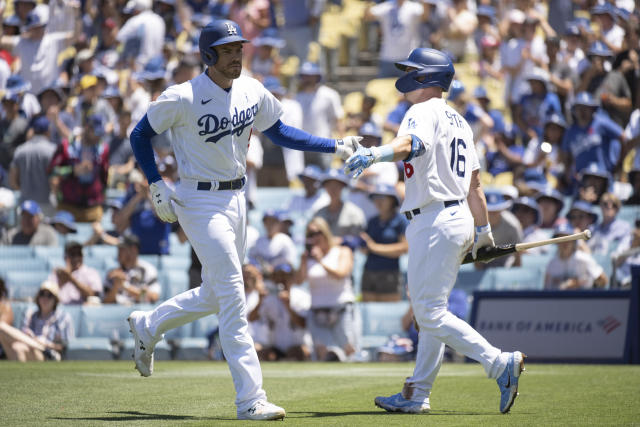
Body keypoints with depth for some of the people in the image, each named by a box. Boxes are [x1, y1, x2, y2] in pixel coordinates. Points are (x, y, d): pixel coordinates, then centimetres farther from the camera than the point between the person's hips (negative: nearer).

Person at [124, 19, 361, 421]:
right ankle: (250, 400, -12)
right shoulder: (182, 98, -15)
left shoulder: (253, 91, 2)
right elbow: (140, 135, -4)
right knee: (233, 298, -12)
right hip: (200, 202, -7)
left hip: (236, 199, 7)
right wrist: (156, 184, -14)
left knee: (214, 296, 16)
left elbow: (279, 131, 15)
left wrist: (335, 146, 8)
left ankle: (147, 326, 42)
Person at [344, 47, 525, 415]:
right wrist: (484, 232, 28)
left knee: (431, 313, -10)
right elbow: (475, 182, 22)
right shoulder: (459, 121, 20)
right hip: (459, 218, 10)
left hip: (434, 222, -10)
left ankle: (501, 363, -16)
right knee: (431, 310, 13)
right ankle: (417, 394, 17)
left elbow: (411, 144, -33)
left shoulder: (425, 112, -9)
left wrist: (374, 154, -51)